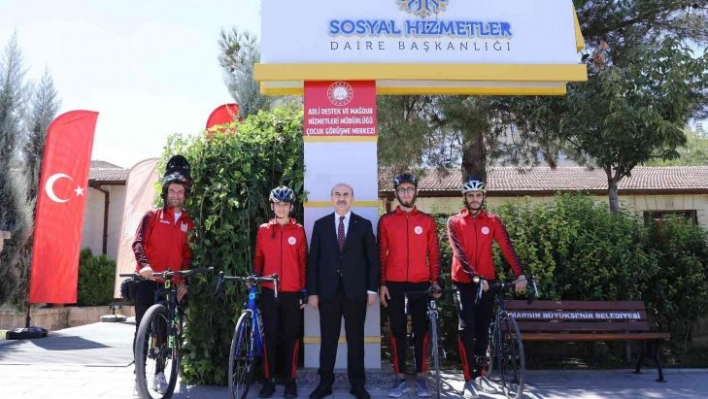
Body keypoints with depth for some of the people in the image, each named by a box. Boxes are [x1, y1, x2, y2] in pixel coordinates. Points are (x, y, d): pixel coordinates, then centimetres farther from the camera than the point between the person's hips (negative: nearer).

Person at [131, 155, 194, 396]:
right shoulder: (152, 216, 3)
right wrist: (144, 264, -26)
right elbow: (138, 242, -7)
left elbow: (187, 255, 11)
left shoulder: (188, 223, 10)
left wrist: (183, 281, 1)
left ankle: (159, 374, 22)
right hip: (148, 281, -2)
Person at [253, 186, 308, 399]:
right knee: (270, 335, 6)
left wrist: (304, 288, 2)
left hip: (292, 291, -1)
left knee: (291, 336, 6)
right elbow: (259, 257, 9)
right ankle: (269, 379, 16)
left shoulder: (298, 230, 2)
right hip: (269, 291, 1)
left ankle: (290, 380, 16)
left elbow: (303, 261, 4)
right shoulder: (263, 230, 5)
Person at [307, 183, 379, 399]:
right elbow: (313, 259, 4)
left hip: (355, 291, 0)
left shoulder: (364, 225, 5)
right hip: (328, 290, 1)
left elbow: (372, 259, 4)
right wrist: (312, 291, -2)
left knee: (356, 339, 8)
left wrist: (372, 288, -2)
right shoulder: (320, 224, 6)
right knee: (328, 339, 7)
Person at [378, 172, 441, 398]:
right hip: (394, 285, 0)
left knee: (421, 331, 6)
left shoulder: (427, 221, 5)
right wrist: (381, 284, -1)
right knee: (398, 331, 6)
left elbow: (434, 253, 7)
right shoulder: (386, 221, 4)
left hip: (420, 284, 0)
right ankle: (400, 378, 15)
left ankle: (421, 378, 16)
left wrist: (435, 280, -1)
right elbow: (381, 254, 3)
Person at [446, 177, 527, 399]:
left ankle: (478, 373, 26)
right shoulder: (454, 222, -2)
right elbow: (459, 252, -15)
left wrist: (520, 275, -23)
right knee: (467, 328, -11)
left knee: (483, 328, 8)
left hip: (487, 281, 2)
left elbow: (507, 248, -9)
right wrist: (475, 276, -28)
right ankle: (470, 379, -4)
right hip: (463, 282, -2)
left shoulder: (492, 221, 3)